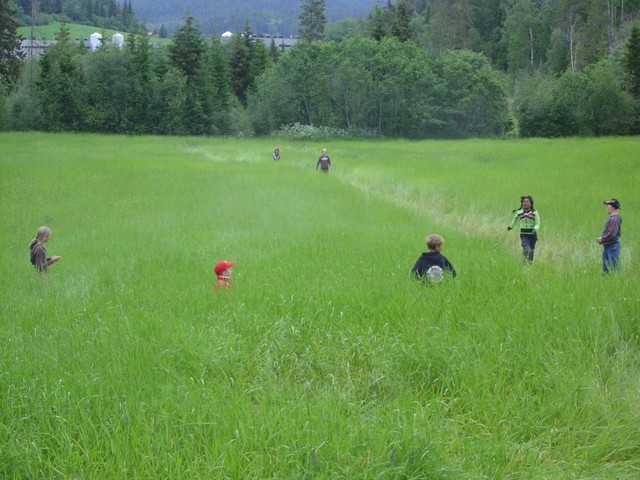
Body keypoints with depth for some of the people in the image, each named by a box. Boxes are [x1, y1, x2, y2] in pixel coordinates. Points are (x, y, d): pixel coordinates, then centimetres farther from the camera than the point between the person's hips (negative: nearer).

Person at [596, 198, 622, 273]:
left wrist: (601, 240, -12)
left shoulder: (615, 219, -18)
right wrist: (601, 238, 7)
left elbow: (611, 234, -23)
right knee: (605, 269, 14)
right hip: (607, 246, 10)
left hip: (613, 246, -10)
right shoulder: (610, 218, 13)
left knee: (614, 268, -6)